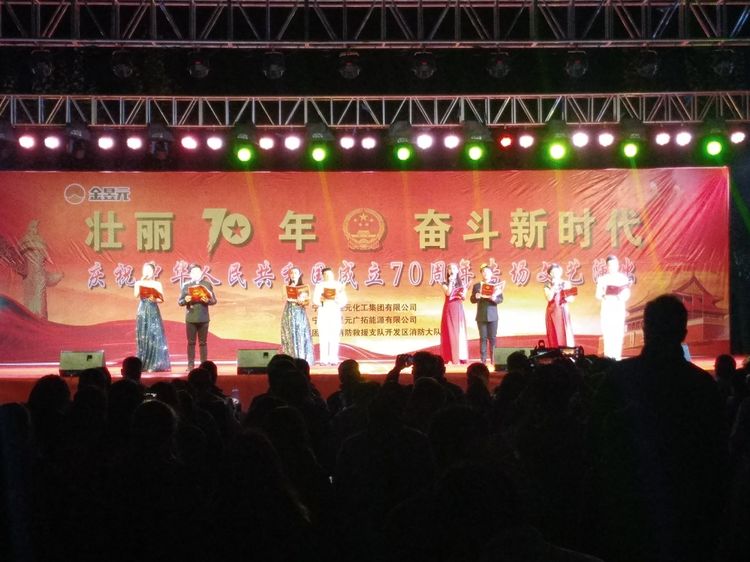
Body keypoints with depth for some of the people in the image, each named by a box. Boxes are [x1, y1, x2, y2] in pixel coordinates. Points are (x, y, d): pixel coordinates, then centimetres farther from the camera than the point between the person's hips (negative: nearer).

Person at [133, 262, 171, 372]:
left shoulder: (157, 284, 6)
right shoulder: (139, 283, 5)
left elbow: (161, 299, 4)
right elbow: (136, 295, -12)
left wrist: (155, 299, -16)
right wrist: (141, 282, -13)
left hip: (153, 312, 0)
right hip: (143, 312, 0)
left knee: (154, 336, -6)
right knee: (143, 337, -1)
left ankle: (154, 364, -5)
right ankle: (143, 364, 2)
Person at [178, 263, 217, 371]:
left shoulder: (207, 284, 5)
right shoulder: (186, 285, 5)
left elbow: (214, 300, 4)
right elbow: (179, 302, 4)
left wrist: (207, 300, -17)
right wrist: (185, 300, -17)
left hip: (203, 318, 0)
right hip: (190, 318, 0)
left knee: (203, 342, 4)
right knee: (191, 342, 2)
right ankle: (190, 365, 4)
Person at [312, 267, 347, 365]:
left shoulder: (338, 285, 10)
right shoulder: (319, 285, 10)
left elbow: (344, 301, 3)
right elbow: (315, 300, 2)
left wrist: (336, 299, -16)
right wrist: (322, 299, -18)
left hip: (335, 311, 0)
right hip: (323, 311, 0)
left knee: (334, 336, -6)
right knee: (323, 336, -6)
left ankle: (333, 358, -4)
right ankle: (324, 359, -6)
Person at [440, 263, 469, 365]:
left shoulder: (462, 283, 11)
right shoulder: (445, 283, 4)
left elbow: (464, 297, 6)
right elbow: (448, 293, -14)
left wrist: (463, 295, -15)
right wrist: (451, 281, -14)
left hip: (458, 309, 2)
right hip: (449, 309, -2)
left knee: (459, 332, -1)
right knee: (450, 332, -6)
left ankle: (460, 356, 0)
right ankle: (448, 357, -7)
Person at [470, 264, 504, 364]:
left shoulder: (496, 285, 6)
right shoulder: (476, 286, 9)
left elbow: (500, 299, -1)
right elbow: (472, 300, 5)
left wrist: (494, 298, -22)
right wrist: (476, 297, -18)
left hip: (493, 316, -1)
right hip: (481, 316, 1)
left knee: (492, 338, -1)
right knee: (483, 338, 0)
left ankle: (493, 359, 1)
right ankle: (483, 359, 1)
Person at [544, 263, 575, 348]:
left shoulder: (566, 283, 6)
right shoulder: (548, 285, 3)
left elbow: (572, 299, 6)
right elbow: (549, 298, -12)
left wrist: (566, 298, -16)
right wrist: (554, 286, -13)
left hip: (563, 311, 1)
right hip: (552, 312, -1)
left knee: (566, 334, -5)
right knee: (554, 335, -3)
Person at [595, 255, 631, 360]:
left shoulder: (623, 278, 4)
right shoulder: (602, 279, 4)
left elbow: (627, 294, 3)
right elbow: (598, 295, 1)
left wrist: (621, 297, -18)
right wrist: (603, 297, -21)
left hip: (619, 307, 0)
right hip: (607, 307, 0)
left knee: (618, 332, -5)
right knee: (607, 332, -6)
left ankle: (617, 355, -3)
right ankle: (608, 355, -4)